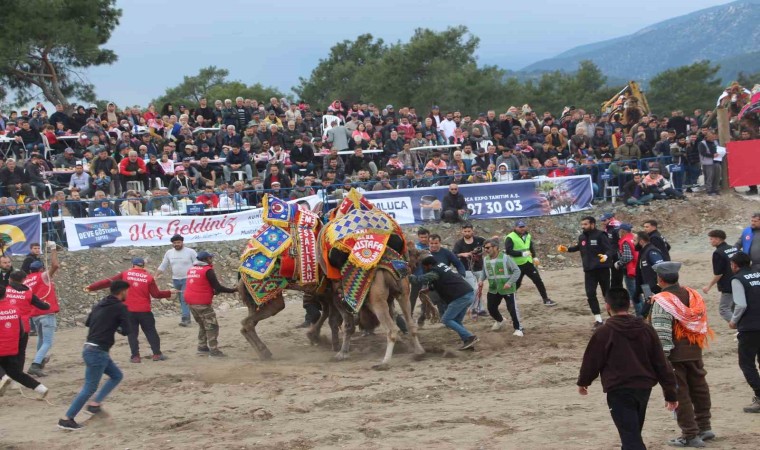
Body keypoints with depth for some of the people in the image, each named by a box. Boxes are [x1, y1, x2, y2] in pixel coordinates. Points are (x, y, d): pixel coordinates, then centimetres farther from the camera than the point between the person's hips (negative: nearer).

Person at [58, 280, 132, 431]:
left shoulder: (100, 304, 14)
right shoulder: (120, 308, -9)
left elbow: (87, 322, 23)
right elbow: (126, 331, -10)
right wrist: (117, 328, 10)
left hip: (90, 348, 9)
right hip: (97, 352, -9)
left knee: (117, 375, 19)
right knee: (90, 387, -6)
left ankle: (95, 404, 14)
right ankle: (66, 419, -6)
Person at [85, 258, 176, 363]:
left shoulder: (125, 274, 0)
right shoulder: (148, 277, 0)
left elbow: (108, 282, 0)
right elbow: (156, 294, -2)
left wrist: (91, 287, 4)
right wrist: (169, 293, 13)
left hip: (129, 310, 0)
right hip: (144, 311, 0)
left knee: (132, 333, 7)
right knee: (151, 332, 11)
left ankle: (135, 356, 2)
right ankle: (157, 354, 10)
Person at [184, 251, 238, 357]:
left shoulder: (191, 270, 13)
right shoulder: (207, 270, -10)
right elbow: (217, 287, -11)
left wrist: (212, 291, 21)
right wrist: (233, 290, -2)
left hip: (190, 301, 8)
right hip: (202, 302, -8)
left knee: (203, 325, 21)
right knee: (212, 326, -1)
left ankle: (202, 348, 21)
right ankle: (213, 350, -4)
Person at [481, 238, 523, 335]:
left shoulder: (505, 258, -19)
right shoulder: (486, 260, -1)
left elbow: (517, 271, -16)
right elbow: (484, 272, 16)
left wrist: (510, 282, -25)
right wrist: (481, 280, -5)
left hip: (507, 289, -6)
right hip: (493, 289, 6)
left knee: (512, 309, -8)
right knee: (491, 308, 13)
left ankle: (518, 328, 8)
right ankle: (500, 321, 44)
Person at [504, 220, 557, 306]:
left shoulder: (528, 236, 9)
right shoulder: (510, 238, -14)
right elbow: (508, 251, -22)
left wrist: (534, 257, 5)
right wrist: (522, 253, -28)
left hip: (528, 263, 6)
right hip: (517, 266, -6)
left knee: (538, 280, 4)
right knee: (516, 284, 0)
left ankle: (546, 300, 11)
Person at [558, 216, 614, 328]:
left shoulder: (600, 235, -14)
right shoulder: (582, 237, 7)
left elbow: (610, 249, -22)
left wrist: (606, 256, -42)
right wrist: (567, 249, 21)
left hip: (602, 269, -5)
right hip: (589, 270, 5)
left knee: (607, 293, 7)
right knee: (590, 294, -4)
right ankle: (598, 319, 3)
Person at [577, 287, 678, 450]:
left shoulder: (604, 332, -11)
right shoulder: (646, 329, 5)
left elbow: (592, 361, -2)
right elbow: (661, 363, 6)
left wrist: (583, 382, 18)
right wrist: (670, 393, 11)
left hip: (619, 391, -6)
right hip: (644, 388, 6)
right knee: (633, 433, 24)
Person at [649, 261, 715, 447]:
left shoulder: (662, 301, -17)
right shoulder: (692, 294, 5)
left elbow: (661, 333, -22)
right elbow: (702, 322, 12)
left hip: (675, 354, -7)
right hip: (694, 350, 7)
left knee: (679, 394, 1)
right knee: (699, 388, 19)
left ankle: (690, 435, 3)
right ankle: (704, 427, 30)